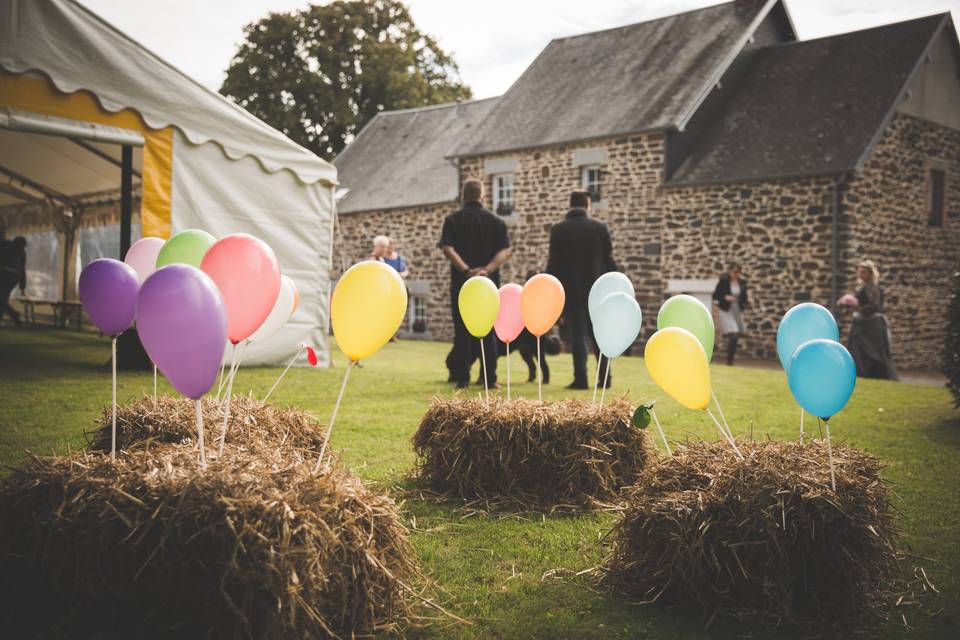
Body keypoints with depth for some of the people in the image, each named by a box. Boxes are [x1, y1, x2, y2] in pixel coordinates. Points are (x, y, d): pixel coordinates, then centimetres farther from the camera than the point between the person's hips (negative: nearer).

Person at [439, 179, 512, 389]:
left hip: (461, 282, -1)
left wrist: (466, 270, -18)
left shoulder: (453, 220, 1)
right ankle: (491, 378, 7)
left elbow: (447, 249, -13)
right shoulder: (495, 221, 5)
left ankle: (463, 379, 3)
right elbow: (505, 250, -7)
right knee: (488, 331, 8)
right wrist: (487, 269, -16)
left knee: (462, 331, 4)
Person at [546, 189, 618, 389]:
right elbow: (609, 259, 2)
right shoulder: (599, 227, 1)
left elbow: (553, 262, -3)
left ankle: (581, 379, -3)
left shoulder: (558, 229, -3)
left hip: (570, 290, -2)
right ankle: (605, 378, 13)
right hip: (596, 289, 2)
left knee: (577, 335, 2)